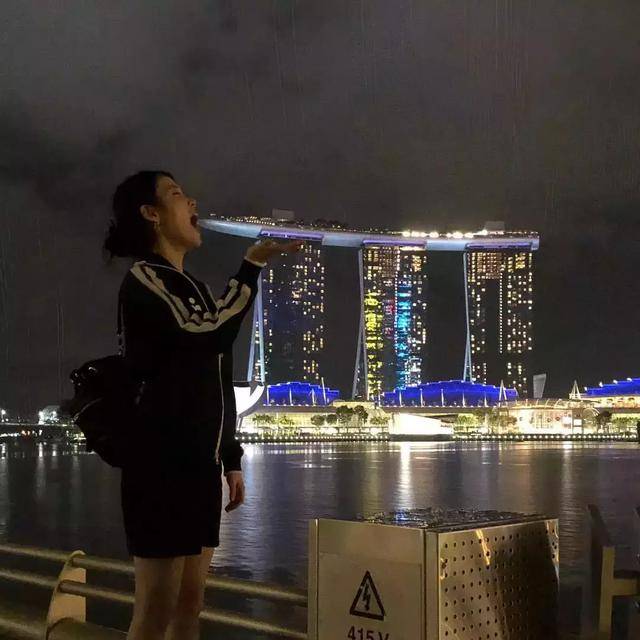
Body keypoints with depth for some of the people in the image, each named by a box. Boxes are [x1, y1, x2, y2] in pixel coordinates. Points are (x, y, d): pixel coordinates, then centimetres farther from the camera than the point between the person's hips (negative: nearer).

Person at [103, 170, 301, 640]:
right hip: (162, 460, -9)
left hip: (199, 461, 9)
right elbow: (211, 336, -21)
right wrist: (253, 265, -13)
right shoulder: (144, 278, -6)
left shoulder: (194, 289, 20)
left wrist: (231, 459, 18)